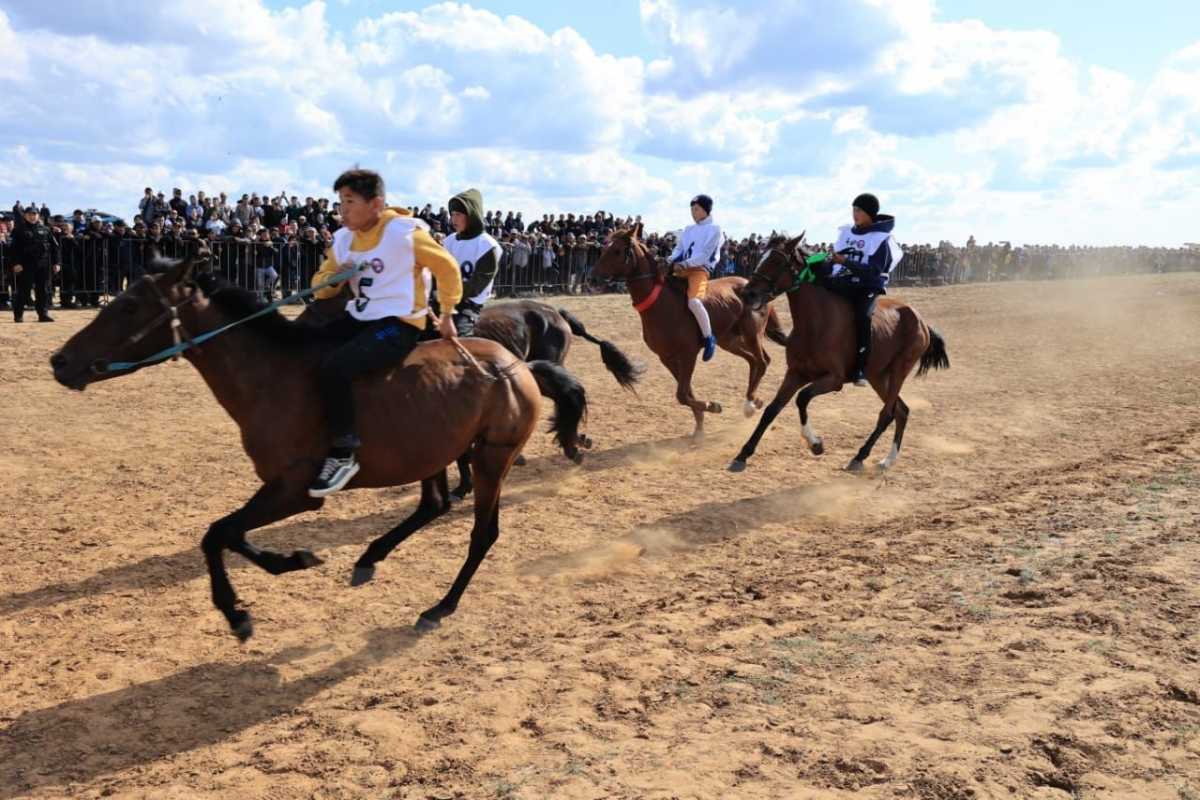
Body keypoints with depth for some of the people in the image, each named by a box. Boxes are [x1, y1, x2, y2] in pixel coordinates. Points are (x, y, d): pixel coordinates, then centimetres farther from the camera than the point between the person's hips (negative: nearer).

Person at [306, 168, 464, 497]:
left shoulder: (404, 234, -13)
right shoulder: (343, 238, 7)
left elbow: (448, 268, -3)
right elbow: (320, 286, 14)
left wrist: (447, 316, 5)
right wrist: (334, 278, -10)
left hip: (398, 323, -8)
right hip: (359, 317, 8)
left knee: (332, 369, -28)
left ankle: (343, 454, -15)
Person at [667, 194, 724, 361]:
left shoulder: (714, 229, -1)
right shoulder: (688, 229, 20)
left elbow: (705, 254, -12)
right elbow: (678, 249, 15)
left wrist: (686, 264, -20)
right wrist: (673, 262, -7)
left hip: (700, 270, -8)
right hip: (682, 270, 8)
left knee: (694, 302, -32)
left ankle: (709, 339, -17)